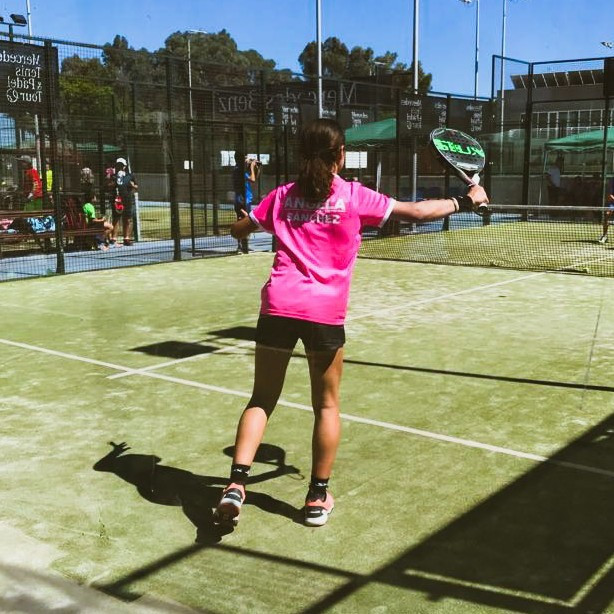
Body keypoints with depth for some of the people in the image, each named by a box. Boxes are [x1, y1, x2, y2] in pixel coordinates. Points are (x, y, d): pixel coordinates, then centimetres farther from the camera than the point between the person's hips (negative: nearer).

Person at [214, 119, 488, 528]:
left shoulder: (283, 196, 11)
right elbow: (418, 212, 5)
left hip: (278, 306, 2)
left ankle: (236, 484, 0)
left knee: (262, 399, 14)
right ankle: (318, 498, 21)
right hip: (325, 312, -2)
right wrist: (465, 201, 19)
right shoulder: (354, 196, 3)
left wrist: (251, 222, 44)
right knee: (327, 405, 14)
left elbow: (238, 230, 21)